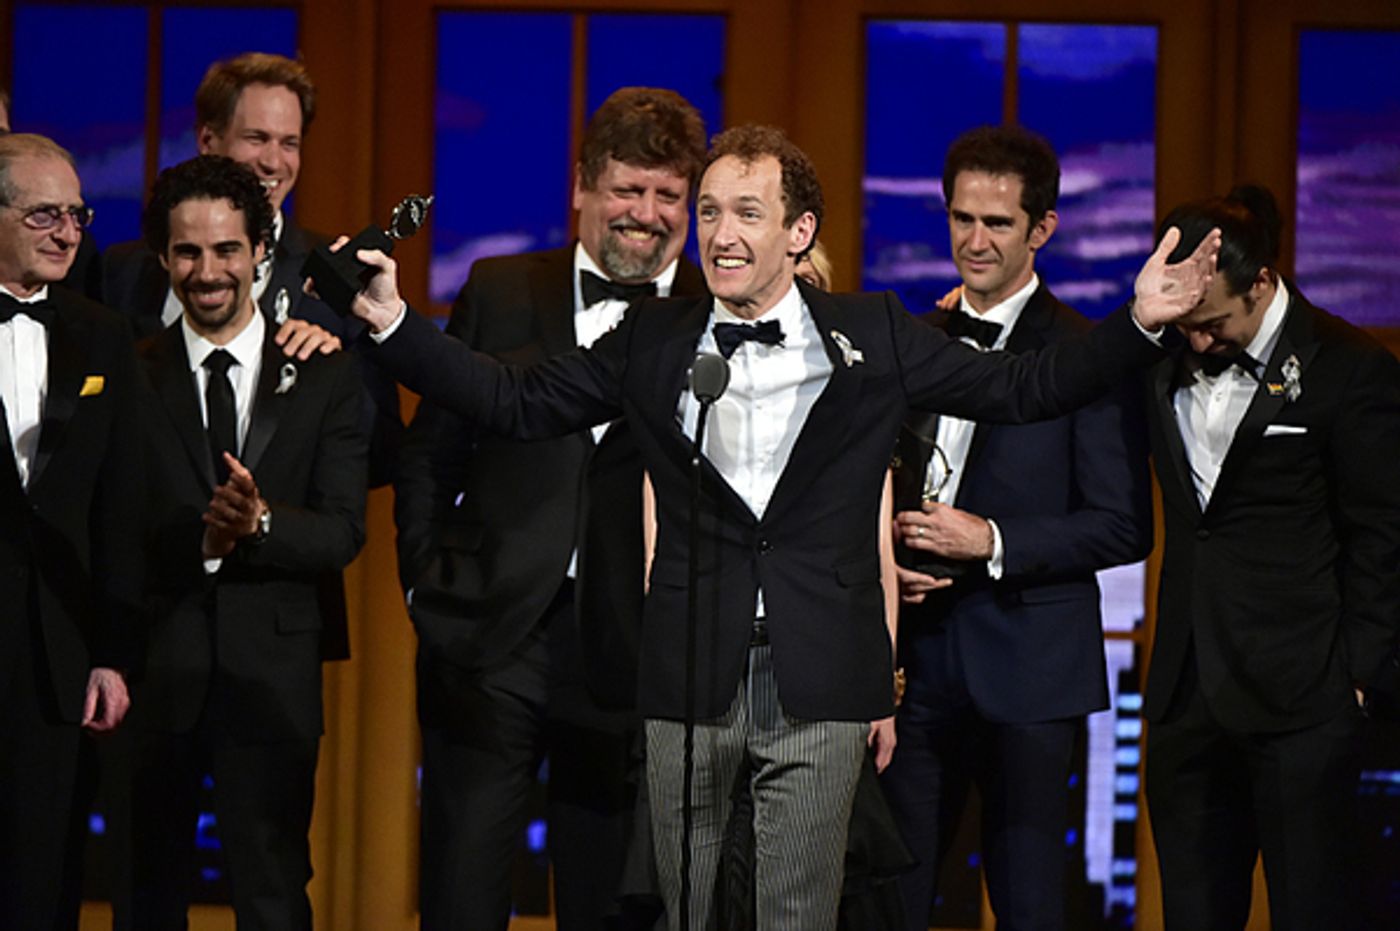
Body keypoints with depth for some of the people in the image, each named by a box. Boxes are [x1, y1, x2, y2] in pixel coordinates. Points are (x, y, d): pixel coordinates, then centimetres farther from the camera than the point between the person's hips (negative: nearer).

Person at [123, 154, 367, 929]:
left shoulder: (325, 377, 4)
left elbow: (343, 534, -2)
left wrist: (258, 522, -20)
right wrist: (200, 539, -22)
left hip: (272, 670, 0)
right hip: (153, 667, 0)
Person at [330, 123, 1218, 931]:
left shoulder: (873, 335, 2)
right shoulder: (652, 340, 6)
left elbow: (1023, 388, 3)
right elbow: (519, 401, 7)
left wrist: (1141, 323, -8)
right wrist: (393, 322, -1)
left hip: (819, 688, -1)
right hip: (690, 679, 1)